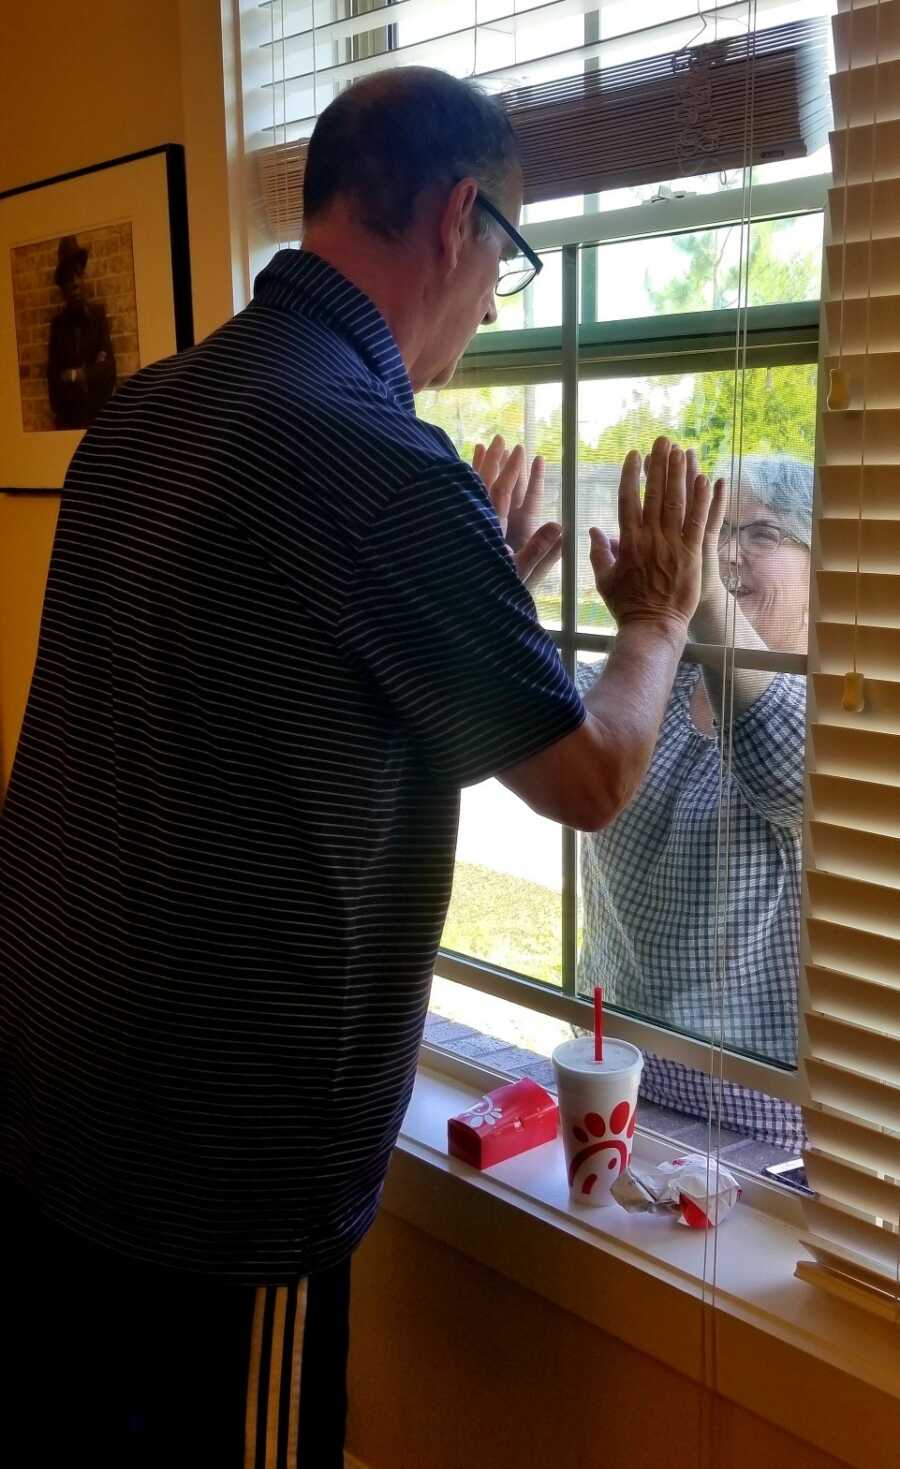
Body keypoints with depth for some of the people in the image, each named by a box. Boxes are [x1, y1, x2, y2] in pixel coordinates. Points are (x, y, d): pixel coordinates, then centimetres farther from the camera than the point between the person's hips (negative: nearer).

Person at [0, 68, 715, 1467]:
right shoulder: (378, 459, -22)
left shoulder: (143, 412, 3)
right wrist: (657, 617, 8)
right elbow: (589, 779, -10)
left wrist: (479, 585, 20)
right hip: (218, 1183, -7)